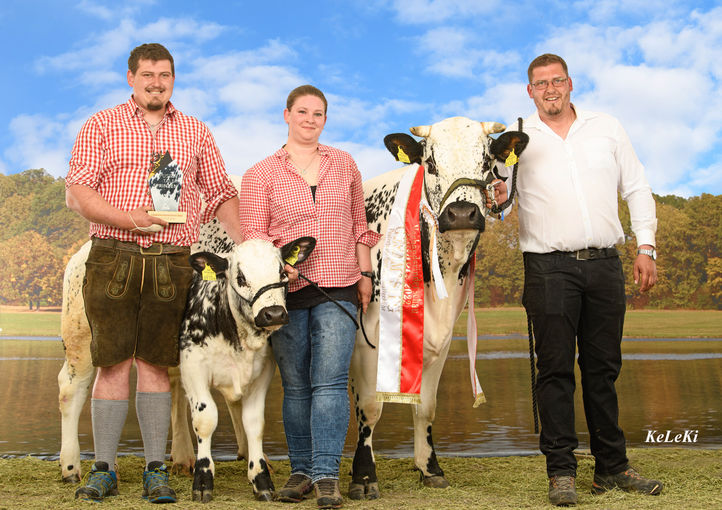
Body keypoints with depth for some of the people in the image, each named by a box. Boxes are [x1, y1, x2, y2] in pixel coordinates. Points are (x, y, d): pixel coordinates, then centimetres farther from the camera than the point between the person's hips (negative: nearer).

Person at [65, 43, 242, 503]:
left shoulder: (196, 132, 15)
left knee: (155, 365, 4)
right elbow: (76, 193, 0)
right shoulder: (101, 126, 8)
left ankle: (156, 470, 13)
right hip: (113, 260, -1)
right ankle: (104, 470, 13)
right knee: (113, 364, 1)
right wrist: (127, 218, -15)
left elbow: (221, 194, 16)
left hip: (173, 264, 1)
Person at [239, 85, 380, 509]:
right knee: (296, 386, 7)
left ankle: (327, 474, -4)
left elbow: (359, 225, 17)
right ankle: (301, 470, 20)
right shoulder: (261, 174, 5)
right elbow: (252, 233, 0)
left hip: (338, 289, 0)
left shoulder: (344, 165, 12)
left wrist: (365, 274, 12)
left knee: (331, 381, -9)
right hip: (287, 291, 0)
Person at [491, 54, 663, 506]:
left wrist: (646, 248, 5)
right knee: (556, 368, -2)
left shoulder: (607, 128, 13)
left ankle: (612, 467, 17)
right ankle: (561, 471, 6)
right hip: (549, 265, -2)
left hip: (605, 264, 2)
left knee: (604, 367, 8)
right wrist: (497, 196, -16)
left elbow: (637, 189, 14)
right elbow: (493, 189, 8)